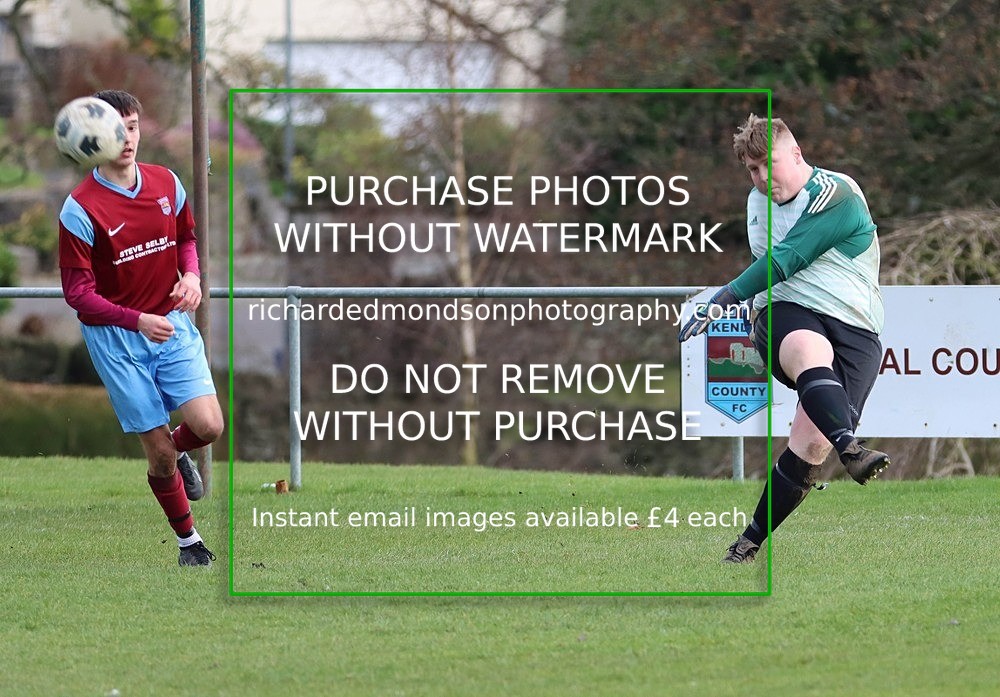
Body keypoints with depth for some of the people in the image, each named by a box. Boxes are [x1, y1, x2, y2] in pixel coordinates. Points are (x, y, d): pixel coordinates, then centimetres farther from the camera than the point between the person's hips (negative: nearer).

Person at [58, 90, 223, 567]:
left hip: (172, 323, 4)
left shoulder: (166, 184, 0)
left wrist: (191, 276, -4)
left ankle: (177, 452, 23)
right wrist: (138, 321, -27)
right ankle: (188, 541, 19)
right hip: (116, 338, -4)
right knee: (158, 451, -2)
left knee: (208, 425, -14)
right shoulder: (80, 210, -16)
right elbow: (78, 293, -15)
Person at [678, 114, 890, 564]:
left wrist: (726, 299, -18)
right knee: (812, 352, -37)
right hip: (786, 313, 3)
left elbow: (786, 260, -16)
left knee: (812, 445, -18)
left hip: (854, 328, -3)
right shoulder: (759, 201, 17)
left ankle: (752, 540, -2)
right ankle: (851, 450, -62)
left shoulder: (837, 196, -8)